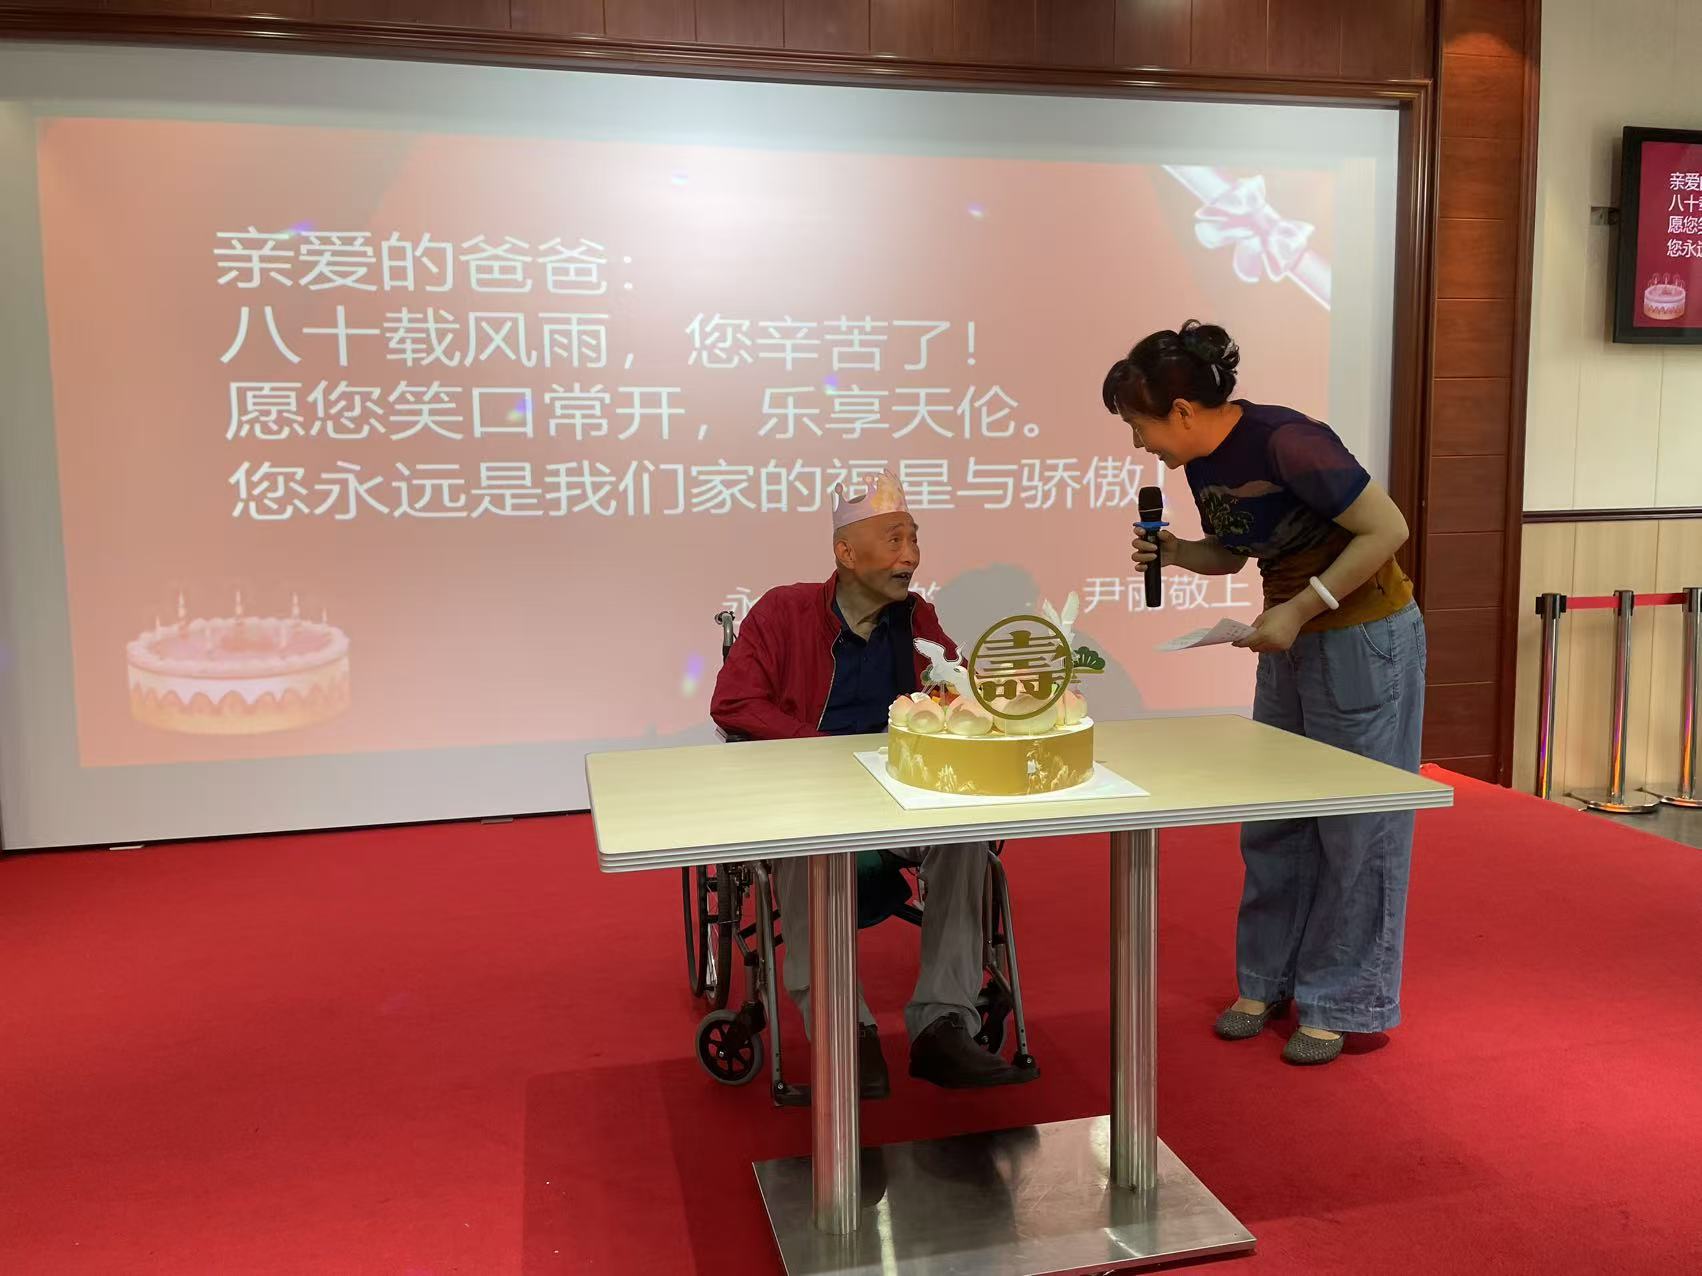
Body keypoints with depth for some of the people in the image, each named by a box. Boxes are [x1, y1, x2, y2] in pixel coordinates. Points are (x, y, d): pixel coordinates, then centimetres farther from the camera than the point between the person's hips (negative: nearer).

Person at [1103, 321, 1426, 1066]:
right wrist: (1172, 553, -7)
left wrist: (1300, 609, -24)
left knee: (1355, 828, 3)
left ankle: (1344, 1004, 16)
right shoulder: (1201, 463, -1)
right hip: (1290, 641, 8)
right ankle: (1269, 982, 25)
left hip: (1365, 637, -8)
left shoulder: (1284, 443, -25)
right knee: (1273, 822, 12)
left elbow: (1388, 529, -22)